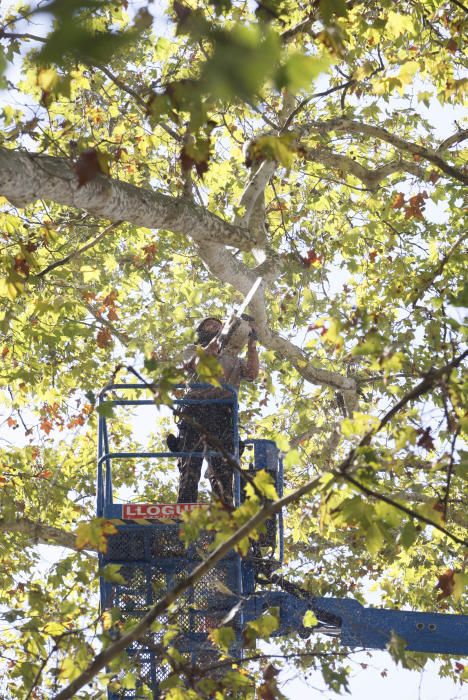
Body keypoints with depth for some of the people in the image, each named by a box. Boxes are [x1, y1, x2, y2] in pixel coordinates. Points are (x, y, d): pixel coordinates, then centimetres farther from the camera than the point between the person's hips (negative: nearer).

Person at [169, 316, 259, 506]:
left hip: (223, 414, 1)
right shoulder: (194, 352, 25)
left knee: (222, 469, -12)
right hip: (195, 410, -1)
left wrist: (251, 343, 1)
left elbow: (252, 374, 10)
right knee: (190, 466, -12)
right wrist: (218, 339, -10)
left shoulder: (234, 359, 31)